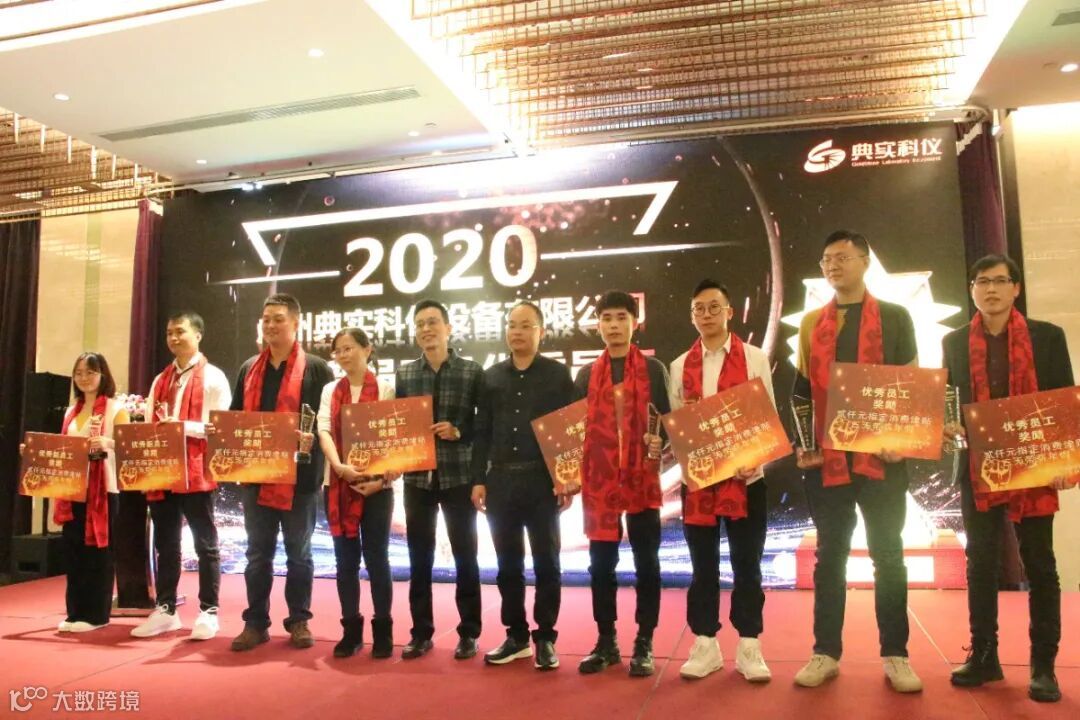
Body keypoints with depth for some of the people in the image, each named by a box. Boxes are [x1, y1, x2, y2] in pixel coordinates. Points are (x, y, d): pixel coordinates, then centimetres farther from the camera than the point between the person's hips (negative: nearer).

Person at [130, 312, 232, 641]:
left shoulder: (213, 377, -2)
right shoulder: (160, 381, 17)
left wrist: (184, 426, -20)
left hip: (196, 473, -6)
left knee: (205, 544, 2)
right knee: (165, 544, 12)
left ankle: (208, 612, 9)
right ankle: (165, 610, 22)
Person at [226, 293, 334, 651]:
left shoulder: (316, 368, -1)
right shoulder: (250, 368, 14)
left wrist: (312, 438, -23)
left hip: (298, 474, -4)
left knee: (299, 552, 8)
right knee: (258, 553, 10)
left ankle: (299, 621, 20)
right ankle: (255, 623, 20)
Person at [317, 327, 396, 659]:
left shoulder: (385, 389, 0)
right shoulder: (330, 390, 9)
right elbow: (324, 431, -4)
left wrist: (382, 480, -15)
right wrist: (340, 466, -21)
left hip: (376, 485, -3)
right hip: (338, 484, 3)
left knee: (376, 557, 2)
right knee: (345, 559, 8)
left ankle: (383, 631, 13)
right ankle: (351, 630, 19)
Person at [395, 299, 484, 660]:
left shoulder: (472, 371, -2)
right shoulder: (404, 374, 7)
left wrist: (458, 431, -16)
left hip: (459, 477, -2)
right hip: (416, 478, 3)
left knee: (465, 556, 6)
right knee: (419, 559, 9)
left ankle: (468, 633, 18)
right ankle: (421, 632, 22)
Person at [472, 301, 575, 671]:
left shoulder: (558, 374, 2)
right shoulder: (491, 376, 11)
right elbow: (482, 432, 10)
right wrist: (478, 479, 3)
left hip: (543, 480, -3)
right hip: (500, 480, 3)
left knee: (546, 562, 4)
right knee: (508, 564, 10)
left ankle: (545, 638, 15)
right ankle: (516, 635, 22)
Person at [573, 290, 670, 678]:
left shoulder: (654, 369, 4)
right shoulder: (586, 375, 11)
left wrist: (660, 443, -17)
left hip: (642, 478, -2)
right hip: (598, 480, 2)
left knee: (646, 562, 4)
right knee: (601, 563, 7)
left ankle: (644, 644, 15)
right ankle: (606, 641, 20)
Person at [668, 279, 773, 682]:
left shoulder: (755, 359, 2)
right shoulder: (681, 366, 8)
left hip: (747, 477, -1)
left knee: (747, 564, 6)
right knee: (703, 565, 8)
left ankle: (749, 647, 17)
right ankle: (705, 645, 19)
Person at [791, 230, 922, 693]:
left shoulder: (895, 318, 6)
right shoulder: (812, 323, 11)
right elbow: (802, 389, 10)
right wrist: (800, 443, 0)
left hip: (881, 455, -1)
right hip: (827, 456, 2)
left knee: (888, 554, 7)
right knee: (830, 555, 7)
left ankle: (895, 655, 18)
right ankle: (826, 652, 16)